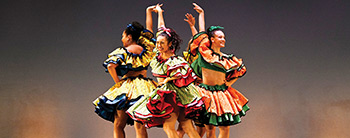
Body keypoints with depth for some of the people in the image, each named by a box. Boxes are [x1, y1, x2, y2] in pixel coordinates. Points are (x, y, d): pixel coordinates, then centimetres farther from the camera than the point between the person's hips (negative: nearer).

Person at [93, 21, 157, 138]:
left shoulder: (122, 52, -1)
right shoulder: (146, 49, 8)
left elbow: (110, 66, -15)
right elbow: (148, 32, 23)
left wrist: (117, 81, -2)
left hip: (125, 87, -3)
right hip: (143, 88, 3)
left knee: (118, 125, 5)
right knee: (139, 125, -4)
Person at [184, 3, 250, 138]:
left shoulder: (226, 59, 7)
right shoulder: (205, 52, -1)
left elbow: (240, 69, 22)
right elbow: (201, 33, 4)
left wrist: (228, 83, 10)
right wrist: (201, 14, 14)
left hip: (222, 93, 3)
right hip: (206, 93, -3)